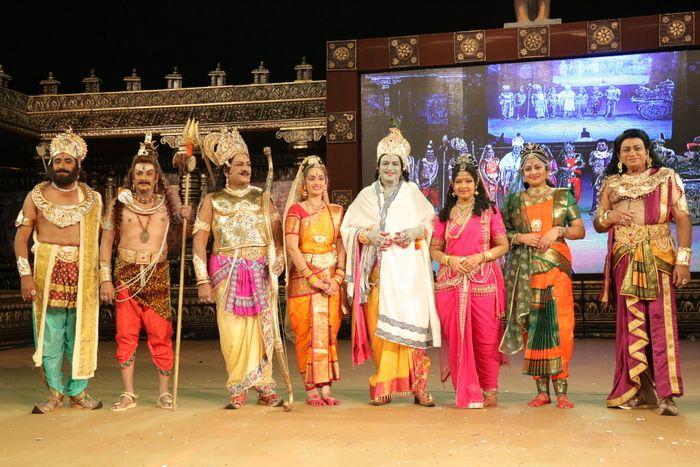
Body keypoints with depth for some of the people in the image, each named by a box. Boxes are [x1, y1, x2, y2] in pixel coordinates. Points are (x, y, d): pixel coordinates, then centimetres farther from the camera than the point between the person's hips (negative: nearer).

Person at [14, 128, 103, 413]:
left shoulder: (92, 198, 7)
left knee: (81, 332, 2)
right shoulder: (37, 196, 5)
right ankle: (55, 392, 12)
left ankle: (78, 390, 13)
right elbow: (21, 236, 1)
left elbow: (100, 238, 7)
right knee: (49, 333, 2)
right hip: (47, 270, 0)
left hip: (83, 271, 1)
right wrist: (25, 274, -10)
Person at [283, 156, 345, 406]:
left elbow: (341, 247, 6)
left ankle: (326, 387, 6)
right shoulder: (296, 210, 2)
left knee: (329, 332, 1)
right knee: (308, 332, -4)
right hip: (303, 279, -3)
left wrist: (337, 277, -8)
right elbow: (292, 247, -8)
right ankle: (311, 389, 1)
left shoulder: (336, 211, 12)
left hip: (332, 279, 3)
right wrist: (313, 279, -14)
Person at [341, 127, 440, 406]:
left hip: (408, 270, -1)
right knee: (379, 327, -3)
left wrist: (416, 232, -9)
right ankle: (383, 386, 4)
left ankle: (418, 386, -3)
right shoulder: (366, 195, 13)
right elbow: (347, 228, 10)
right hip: (378, 272, 1)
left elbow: (431, 222, 10)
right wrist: (368, 235, -8)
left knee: (410, 323, -8)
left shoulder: (413, 193, 11)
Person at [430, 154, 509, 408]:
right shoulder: (445, 214, 13)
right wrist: (450, 260, -8)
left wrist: (480, 257, -12)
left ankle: (489, 390, 14)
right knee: (458, 338, -1)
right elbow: (434, 249, 12)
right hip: (452, 283, 2)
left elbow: (503, 245, 3)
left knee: (486, 339, -1)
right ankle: (467, 393, 9)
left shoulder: (489, 210, 7)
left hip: (484, 282, -2)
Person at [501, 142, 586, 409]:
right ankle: (542, 390, 6)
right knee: (532, 326, -2)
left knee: (559, 325, -9)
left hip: (556, 267, -1)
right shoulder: (514, 200, 14)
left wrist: (558, 230, -9)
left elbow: (580, 230, 8)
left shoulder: (563, 196, 11)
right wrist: (521, 237, -6)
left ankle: (561, 390, -3)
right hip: (524, 271, 1)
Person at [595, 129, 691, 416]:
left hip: (659, 260, -2)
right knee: (630, 323, 2)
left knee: (661, 322, -9)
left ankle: (665, 394, -9)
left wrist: (683, 259, -10)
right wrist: (609, 216, -7)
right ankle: (635, 391, 8)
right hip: (624, 261, 3)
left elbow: (682, 219, -1)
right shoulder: (611, 184, 13)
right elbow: (597, 224, 16)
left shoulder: (666, 178, 5)